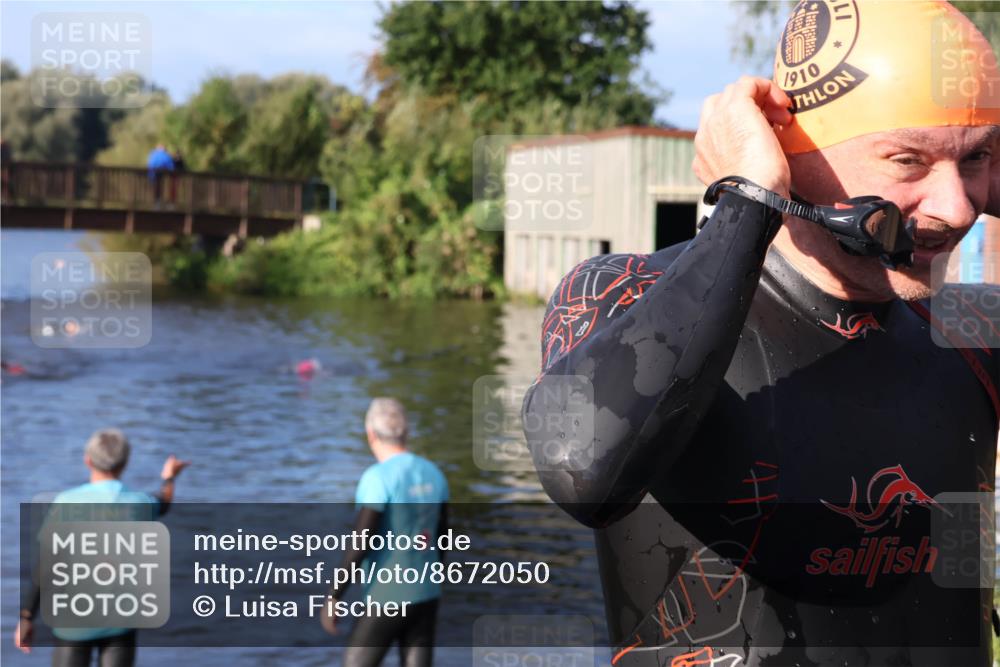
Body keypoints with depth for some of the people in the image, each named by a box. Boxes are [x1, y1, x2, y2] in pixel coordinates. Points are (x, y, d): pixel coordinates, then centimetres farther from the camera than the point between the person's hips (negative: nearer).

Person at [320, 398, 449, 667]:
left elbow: (360, 544, -23)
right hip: (426, 595, 7)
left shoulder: (378, 478, -20)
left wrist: (333, 598, -15)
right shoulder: (433, 474, 4)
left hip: (388, 599, -7)